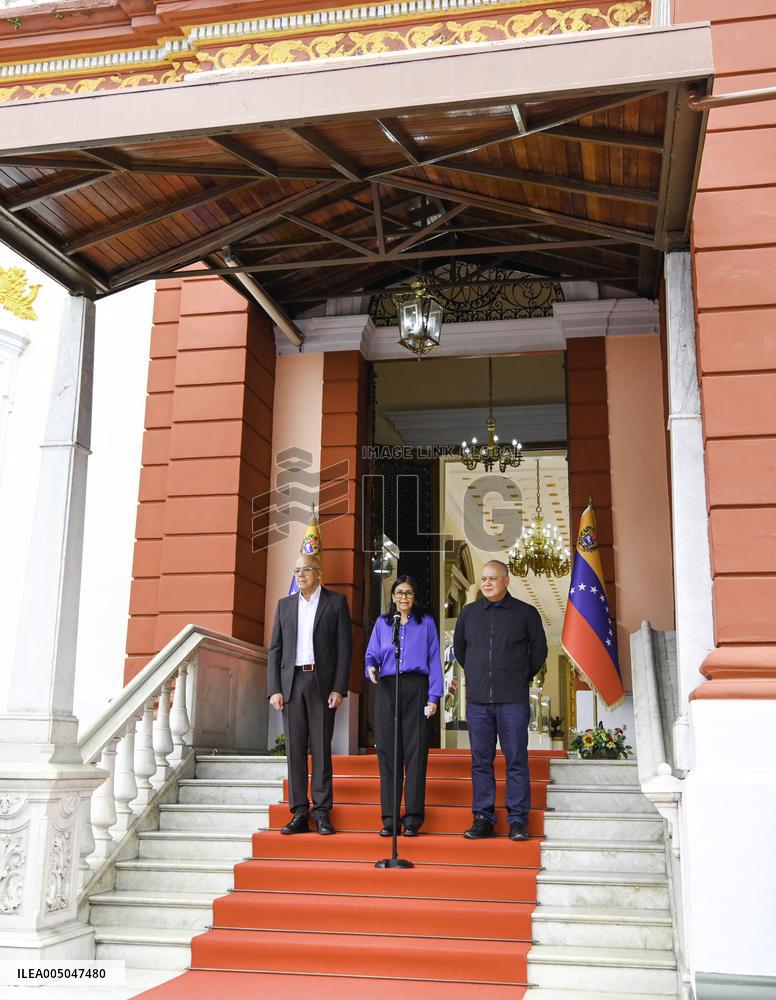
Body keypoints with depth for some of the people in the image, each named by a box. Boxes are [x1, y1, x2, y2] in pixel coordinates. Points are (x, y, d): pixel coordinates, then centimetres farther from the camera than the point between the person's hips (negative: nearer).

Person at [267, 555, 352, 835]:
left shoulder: (336, 602, 3)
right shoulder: (285, 604, 12)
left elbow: (344, 647, -1)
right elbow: (274, 649, 10)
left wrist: (338, 689, -8)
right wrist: (274, 690, 0)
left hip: (322, 683, -3)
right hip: (291, 683, 3)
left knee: (321, 749, -1)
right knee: (294, 749, 2)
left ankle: (322, 813, 4)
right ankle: (299, 814, 7)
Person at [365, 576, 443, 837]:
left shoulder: (426, 623, 10)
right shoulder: (382, 623, 16)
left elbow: (434, 660, 5)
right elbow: (372, 654, 12)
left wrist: (433, 697, -3)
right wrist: (371, 668, -13)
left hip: (416, 688, -2)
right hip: (387, 689, 2)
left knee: (415, 752, -5)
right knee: (387, 752, 1)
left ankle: (413, 818, -2)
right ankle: (389, 818, 5)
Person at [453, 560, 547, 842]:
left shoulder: (525, 613, 2)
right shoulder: (469, 613, 10)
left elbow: (539, 650, 11)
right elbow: (458, 648, 23)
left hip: (513, 701, -2)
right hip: (478, 701, 3)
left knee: (516, 761, -1)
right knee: (481, 761, 5)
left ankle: (517, 821, 5)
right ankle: (483, 819, 12)